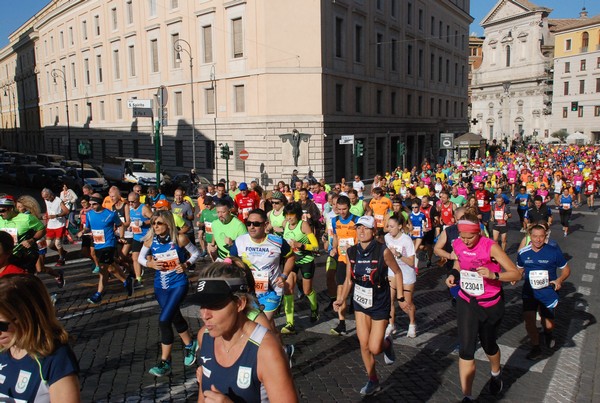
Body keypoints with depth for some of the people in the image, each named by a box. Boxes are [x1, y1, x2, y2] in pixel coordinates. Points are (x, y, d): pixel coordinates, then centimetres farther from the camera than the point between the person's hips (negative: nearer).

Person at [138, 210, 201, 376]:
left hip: (179, 283, -4)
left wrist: (186, 264, -16)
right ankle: (190, 345, 45)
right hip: (161, 286, 5)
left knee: (164, 320, -15)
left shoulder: (179, 238, -15)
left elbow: (195, 253, 0)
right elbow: (140, 257, 9)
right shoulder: (150, 240, -7)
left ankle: (165, 362, 1)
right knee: (175, 317, 18)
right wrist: (150, 264, -10)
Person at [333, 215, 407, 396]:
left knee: (374, 348, -3)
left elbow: (397, 272, -6)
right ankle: (373, 380, 28)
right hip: (360, 303, 4)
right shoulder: (351, 252, -8)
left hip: (380, 305, -4)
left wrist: (401, 298, -3)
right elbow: (348, 279, 2)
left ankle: (387, 344, 33)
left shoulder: (383, 251, -20)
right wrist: (341, 299, -8)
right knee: (364, 345, 7)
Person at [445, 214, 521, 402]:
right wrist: (454, 274, -4)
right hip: (466, 302, 3)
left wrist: (493, 275, -37)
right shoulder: (457, 245, -8)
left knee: (488, 345, 19)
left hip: (490, 304, -2)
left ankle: (496, 374, 53)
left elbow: (516, 274, -21)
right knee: (465, 350, -6)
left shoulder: (490, 247, -22)